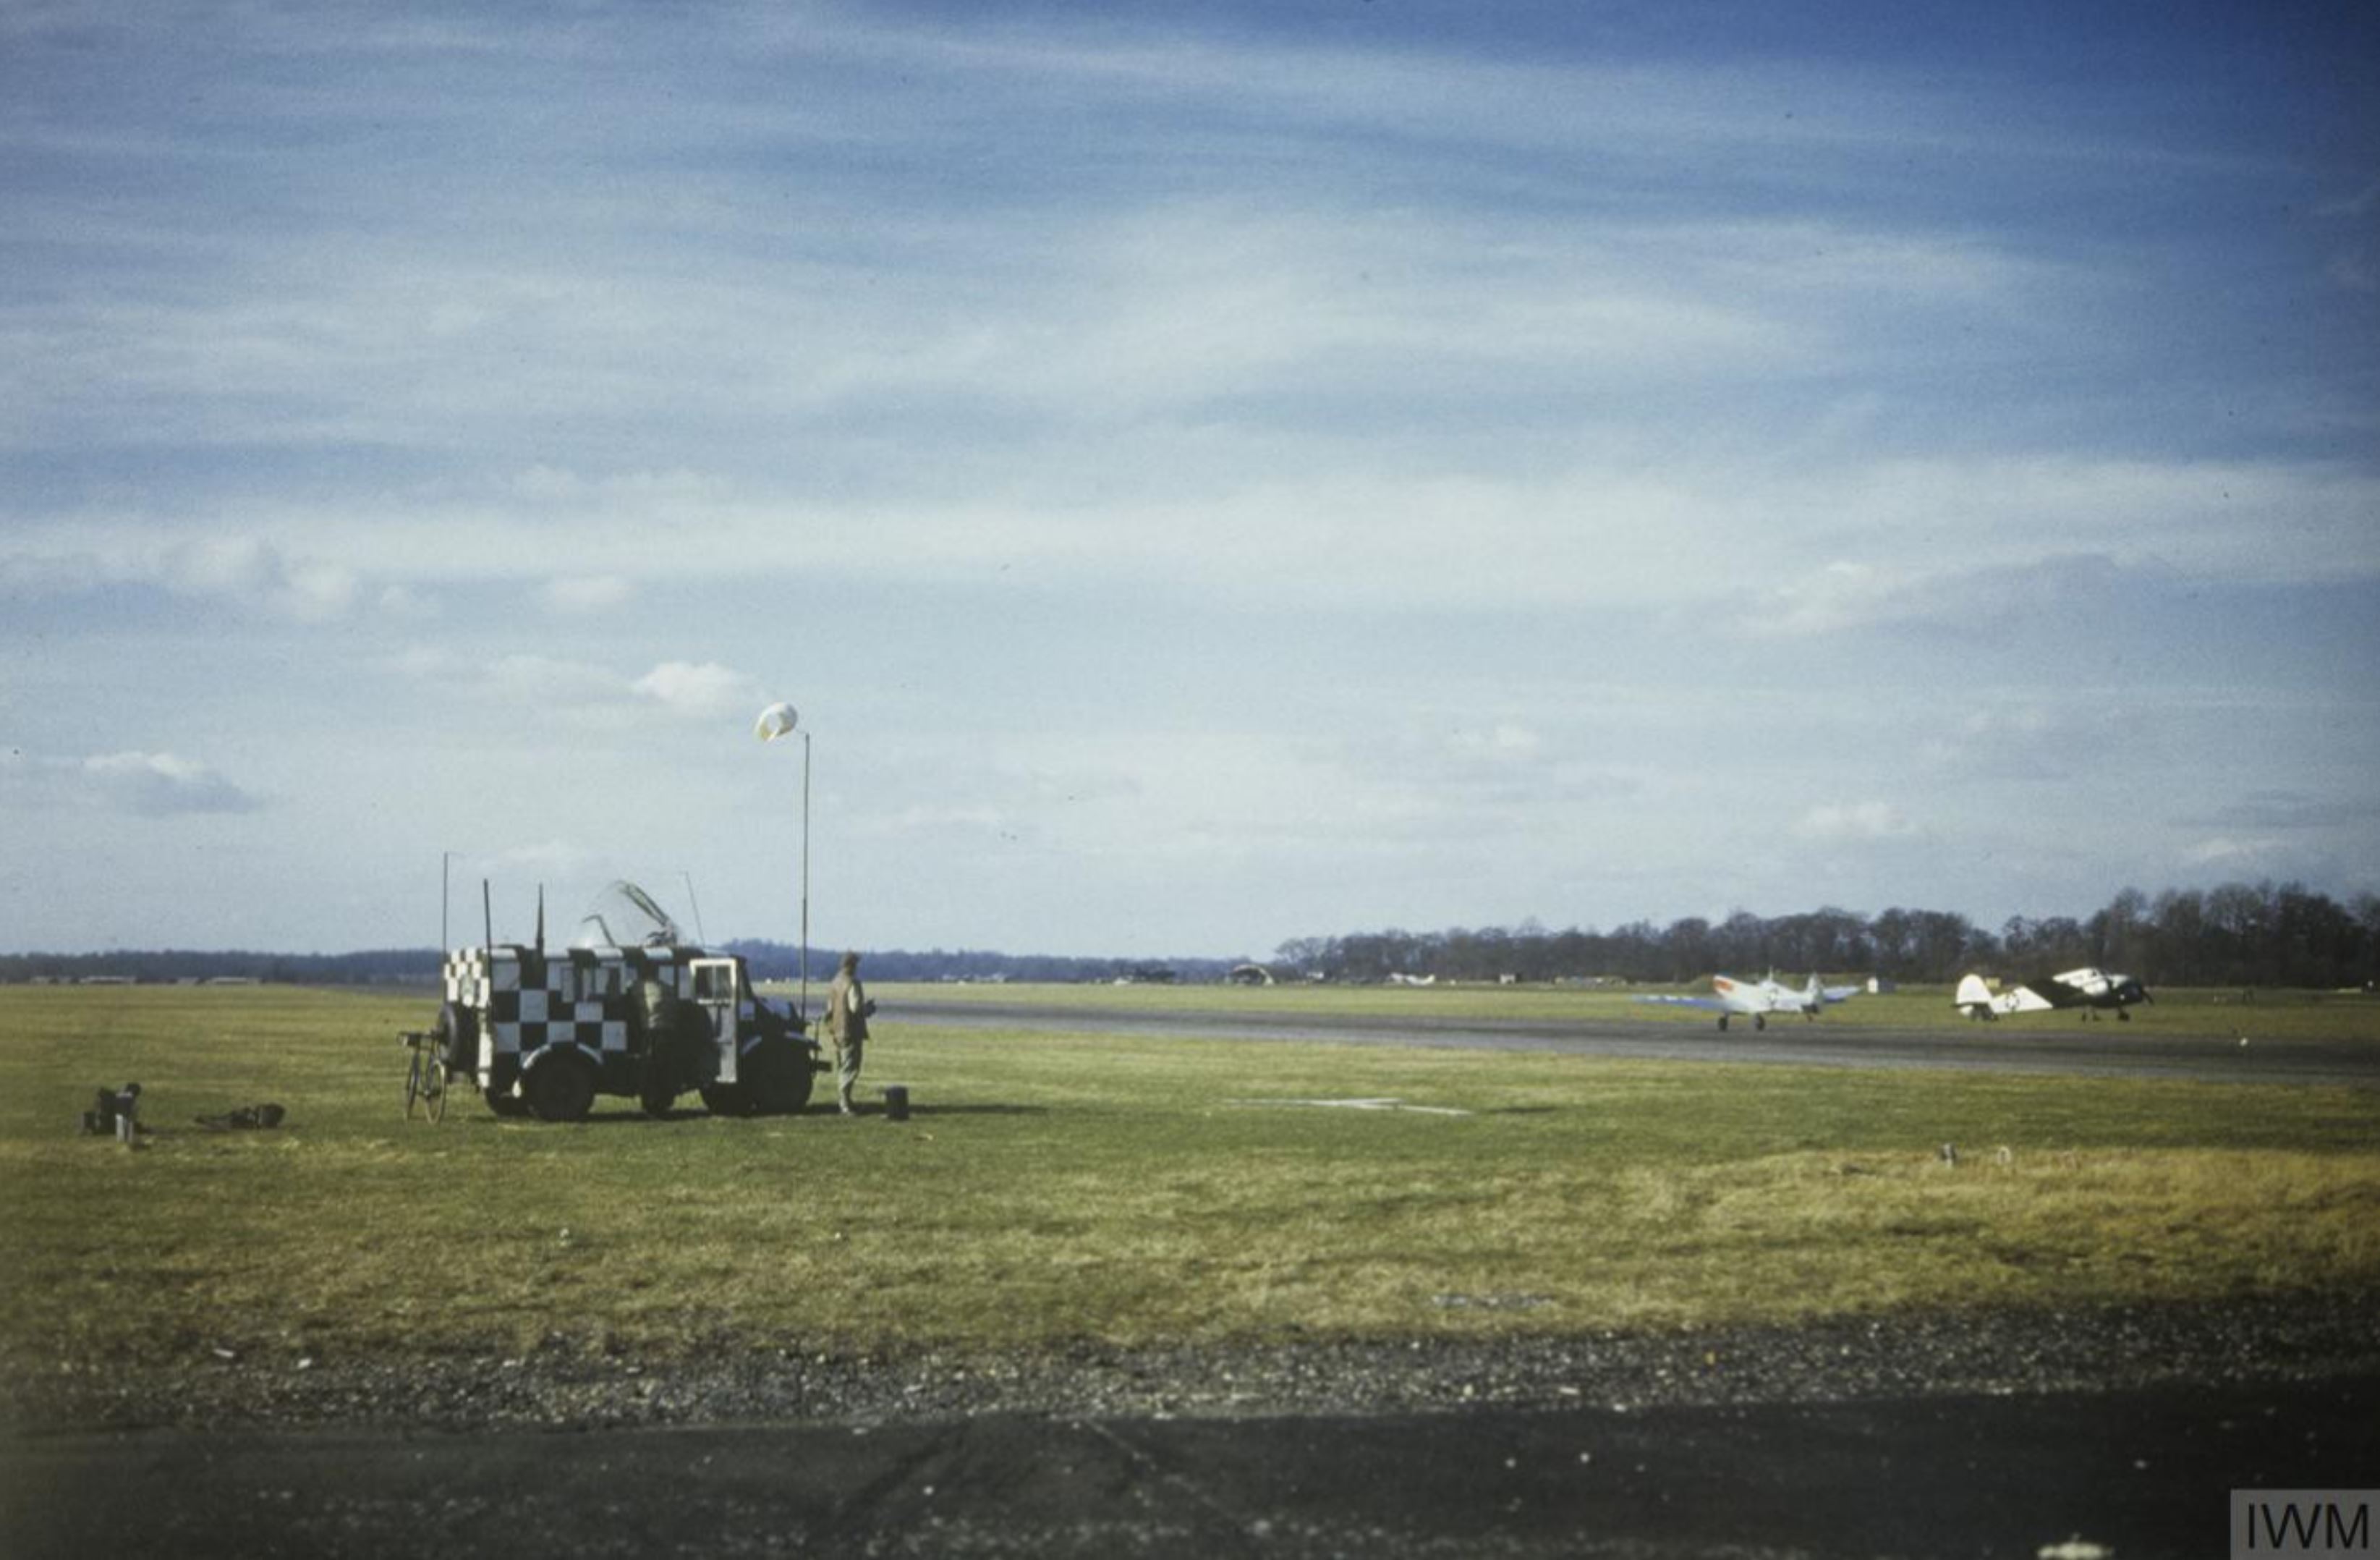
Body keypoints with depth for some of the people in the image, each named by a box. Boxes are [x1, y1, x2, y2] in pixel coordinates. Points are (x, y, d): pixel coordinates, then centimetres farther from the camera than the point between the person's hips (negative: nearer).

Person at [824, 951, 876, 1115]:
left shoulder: (835, 984, 10)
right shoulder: (852, 984, -16)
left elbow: (830, 1009, 15)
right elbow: (856, 1008, -23)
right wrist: (869, 1008, -5)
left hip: (837, 1032, 9)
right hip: (851, 1032, -9)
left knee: (841, 1067, 20)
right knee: (850, 1068, -7)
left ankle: (841, 1099, 28)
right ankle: (845, 1104, -11)